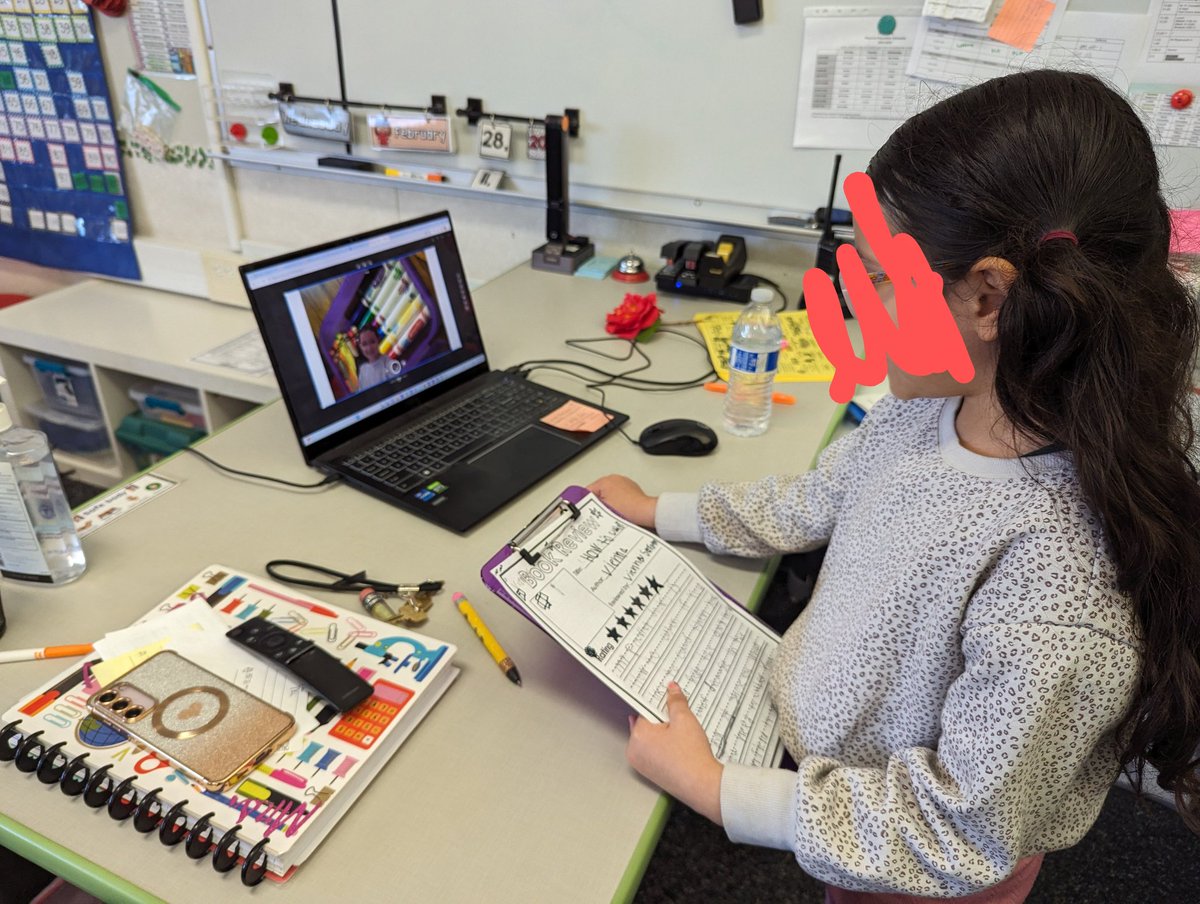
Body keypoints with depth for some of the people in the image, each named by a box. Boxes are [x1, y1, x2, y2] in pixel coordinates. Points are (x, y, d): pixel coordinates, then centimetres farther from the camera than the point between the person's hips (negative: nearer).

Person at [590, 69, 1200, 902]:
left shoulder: (1060, 586, -38)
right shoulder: (932, 407, -15)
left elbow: (962, 835, -26)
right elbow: (818, 503, 4)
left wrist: (713, 790, -24)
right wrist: (657, 512, 8)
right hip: (815, 747, 5)